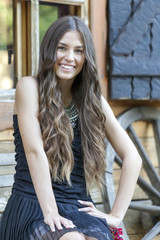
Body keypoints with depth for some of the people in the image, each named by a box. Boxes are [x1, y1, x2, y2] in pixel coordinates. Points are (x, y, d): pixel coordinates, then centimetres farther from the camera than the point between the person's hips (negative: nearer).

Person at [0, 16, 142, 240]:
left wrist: (116, 215, 0)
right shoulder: (29, 87, -2)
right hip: (32, 206, -3)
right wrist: (49, 211, -19)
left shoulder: (94, 101, 10)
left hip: (79, 208, 3)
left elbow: (132, 157, 8)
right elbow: (34, 151, -12)